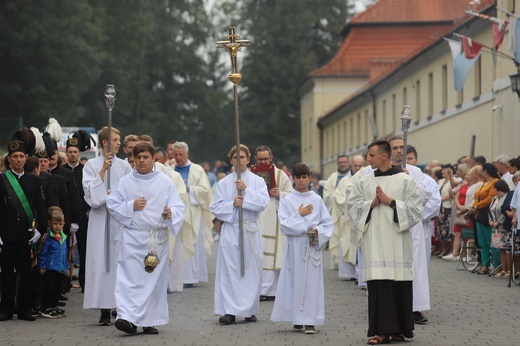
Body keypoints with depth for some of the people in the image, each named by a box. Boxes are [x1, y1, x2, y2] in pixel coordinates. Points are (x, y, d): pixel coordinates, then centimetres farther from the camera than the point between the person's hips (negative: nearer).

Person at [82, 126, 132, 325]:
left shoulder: (124, 166, 9)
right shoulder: (92, 165, 5)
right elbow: (90, 191, -5)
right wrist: (103, 170, -11)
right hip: (100, 220, -1)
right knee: (101, 262, -5)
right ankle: (105, 311, -4)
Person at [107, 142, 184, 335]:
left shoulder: (164, 182, 4)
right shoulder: (126, 182, 6)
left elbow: (178, 207, 2)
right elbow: (112, 205, 8)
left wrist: (171, 214, -19)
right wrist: (131, 206, -8)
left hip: (157, 237, 1)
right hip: (133, 236, -1)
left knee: (155, 278, 3)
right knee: (130, 277, -11)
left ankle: (149, 321, 12)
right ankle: (128, 318, -17)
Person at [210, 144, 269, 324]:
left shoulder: (257, 181, 6)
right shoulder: (223, 183, 7)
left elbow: (263, 203, -7)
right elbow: (215, 207, 3)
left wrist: (246, 190, -15)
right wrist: (232, 204, -11)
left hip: (250, 230, 0)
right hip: (230, 230, 0)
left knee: (251, 269, 1)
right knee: (229, 269, -6)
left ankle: (249, 310, 10)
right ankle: (229, 311, -6)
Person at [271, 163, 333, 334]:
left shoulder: (317, 200, 6)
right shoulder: (287, 201, 3)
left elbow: (328, 223, 6)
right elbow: (284, 225, -4)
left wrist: (318, 231, -11)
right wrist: (299, 215, -9)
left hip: (313, 246, 1)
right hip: (295, 245, -1)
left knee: (312, 281, -3)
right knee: (296, 281, -1)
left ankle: (310, 321, -2)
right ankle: (298, 319, 7)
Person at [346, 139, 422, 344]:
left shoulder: (405, 181, 2)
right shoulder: (364, 182, 10)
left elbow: (415, 208, -4)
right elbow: (352, 205, 7)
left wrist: (390, 201, -10)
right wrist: (372, 203, -7)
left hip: (398, 241, -2)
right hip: (375, 241, 2)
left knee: (399, 285, -1)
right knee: (379, 284, -5)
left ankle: (399, 329, 9)